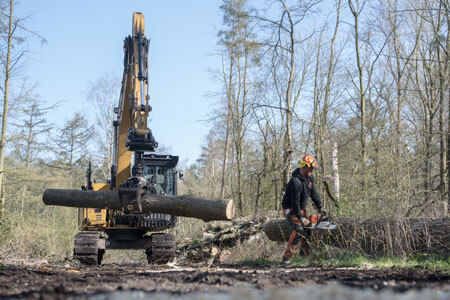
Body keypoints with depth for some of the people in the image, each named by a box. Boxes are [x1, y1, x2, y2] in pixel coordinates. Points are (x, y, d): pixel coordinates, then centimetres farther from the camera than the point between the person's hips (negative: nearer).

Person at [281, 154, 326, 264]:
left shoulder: (310, 177, 0)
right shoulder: (295, 182, -29)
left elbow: (314, 193, 10)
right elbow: (295, 202, -25)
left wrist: (320, 207, 3)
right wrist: (300, 217, -21)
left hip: (301, 209, 9)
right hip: (291, 209, -9)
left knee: (307, 229, 8)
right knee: (298, 230, -21)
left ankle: (305, 254, 21)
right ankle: (287, 257, -20)